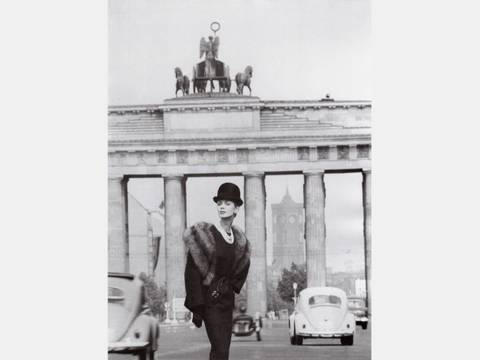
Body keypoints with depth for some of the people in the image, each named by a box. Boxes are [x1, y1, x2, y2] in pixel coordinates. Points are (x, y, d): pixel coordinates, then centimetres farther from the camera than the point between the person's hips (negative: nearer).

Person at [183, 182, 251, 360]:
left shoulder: (239, 239, 8)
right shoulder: (203, 234, -11)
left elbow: (242, 269, 23)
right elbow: (192, 272, -13)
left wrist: (229, 285, 6)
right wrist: (196, 307, -17)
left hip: (227, 299, 6)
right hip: (209, 300, -6)